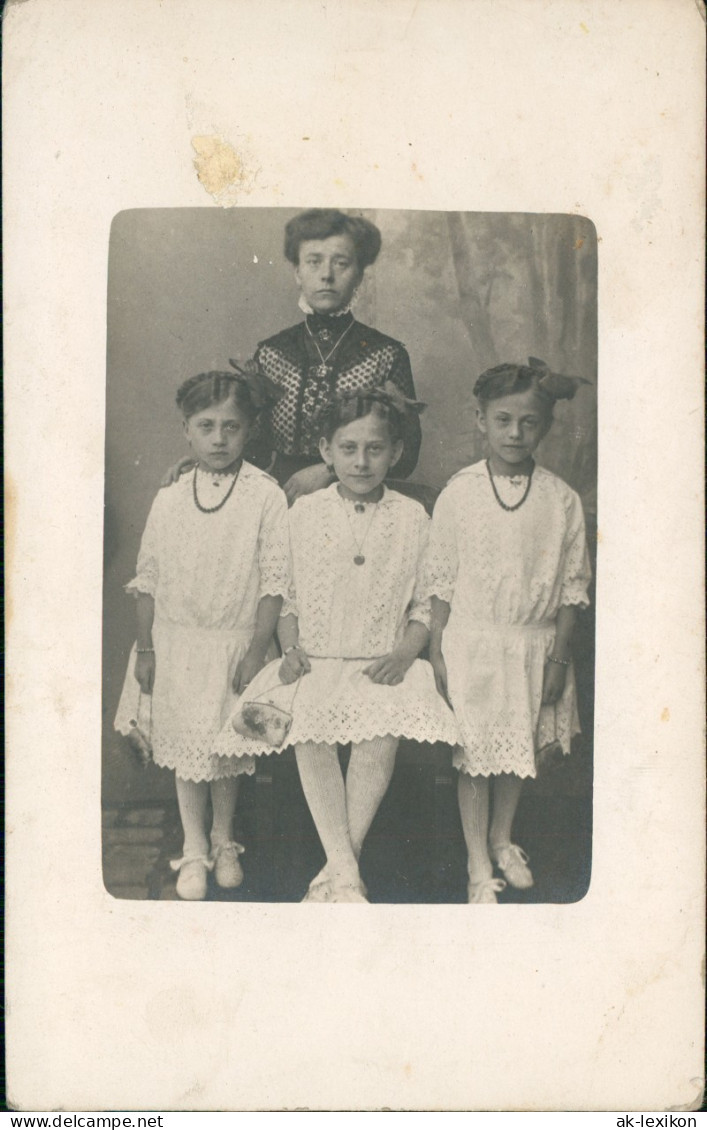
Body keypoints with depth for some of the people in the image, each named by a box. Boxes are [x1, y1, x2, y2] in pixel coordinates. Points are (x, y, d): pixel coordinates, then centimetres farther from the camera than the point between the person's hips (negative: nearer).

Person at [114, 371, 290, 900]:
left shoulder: (266, 496, -10)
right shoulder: (169, 500, -1)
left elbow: (275, 579, -9)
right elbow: (148, 578, 5)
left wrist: (257, 652, -10)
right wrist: (145, 649, 4)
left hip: (235, 643, -2)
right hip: (177, 641, 2)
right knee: (186, 747, 10)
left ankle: (223, 841, 34)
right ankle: (194, 850, 26)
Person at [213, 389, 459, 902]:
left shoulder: (413, 517, 7)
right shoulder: (304, 513, 9)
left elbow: (425, 603, 9)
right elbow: (286, 595, 14)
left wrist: (405, 653, -7)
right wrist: (291, 648, -2)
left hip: (382, 665, 0)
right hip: (316, 662, 1)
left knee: (386, 729, -31)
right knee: (308, 732, -30)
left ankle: (334, 873, -19)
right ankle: (346, 874, -25)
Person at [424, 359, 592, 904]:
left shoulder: (562, 499, -4)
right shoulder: (459, 494, -6)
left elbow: (572, 585, 1)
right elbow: (440, 580, -2)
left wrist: (558, 658, 0)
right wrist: (436, 652, -3)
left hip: (535, 644, 2)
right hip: (472, 640, -2)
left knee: (521, 749, 16)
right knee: (474, 755, 5)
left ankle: (501, 838, 42)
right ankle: (479, 866, 21)